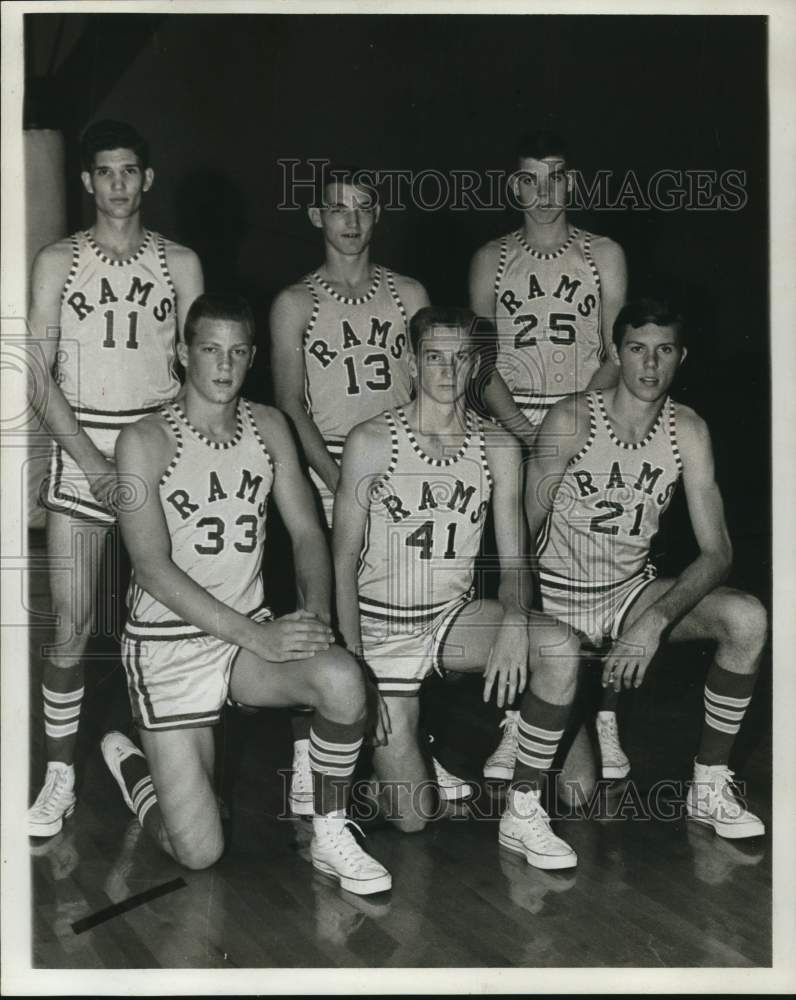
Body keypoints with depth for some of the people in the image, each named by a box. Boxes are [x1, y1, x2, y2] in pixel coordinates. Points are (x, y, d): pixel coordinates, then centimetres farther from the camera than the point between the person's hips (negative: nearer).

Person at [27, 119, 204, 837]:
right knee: (71, 629, -2)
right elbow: (38, 378, 0)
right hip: (79, 454, 0)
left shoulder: (179, 263, 8)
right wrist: (92, 464, -10)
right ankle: (60, 780, 10)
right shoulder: (57, 262, 6)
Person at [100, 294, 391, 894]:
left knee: (342, 677, -30)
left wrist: (316, 612, -14)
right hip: (169, 642, -4)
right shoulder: (146, 441, -10)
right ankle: (132, 765, 28)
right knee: (199, 853, -6)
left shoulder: (268, 427, 6)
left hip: (255, 632, 4)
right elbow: (153, 567, -16)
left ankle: (332, 839, -6)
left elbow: (307, 532, 6)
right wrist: (257, 635, -23)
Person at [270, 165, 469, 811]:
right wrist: (336, 477, -14)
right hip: (328, 470, -3)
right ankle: (306, 763, 2)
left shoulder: (408, 294, 12)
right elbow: (290, 403, -3)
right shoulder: (295, 304, 3)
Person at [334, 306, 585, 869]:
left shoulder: (497, 448, -1)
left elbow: (513, 558, -1)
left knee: (561, 650, -28)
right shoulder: (371, 442, -10)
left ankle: (524, 813, -12)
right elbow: (344, 559, -7)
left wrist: (514, 620, -23)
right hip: (382, 625, -3)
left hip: (456, 616, 3)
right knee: (413, 817, -6)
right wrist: (352, 662, -14)